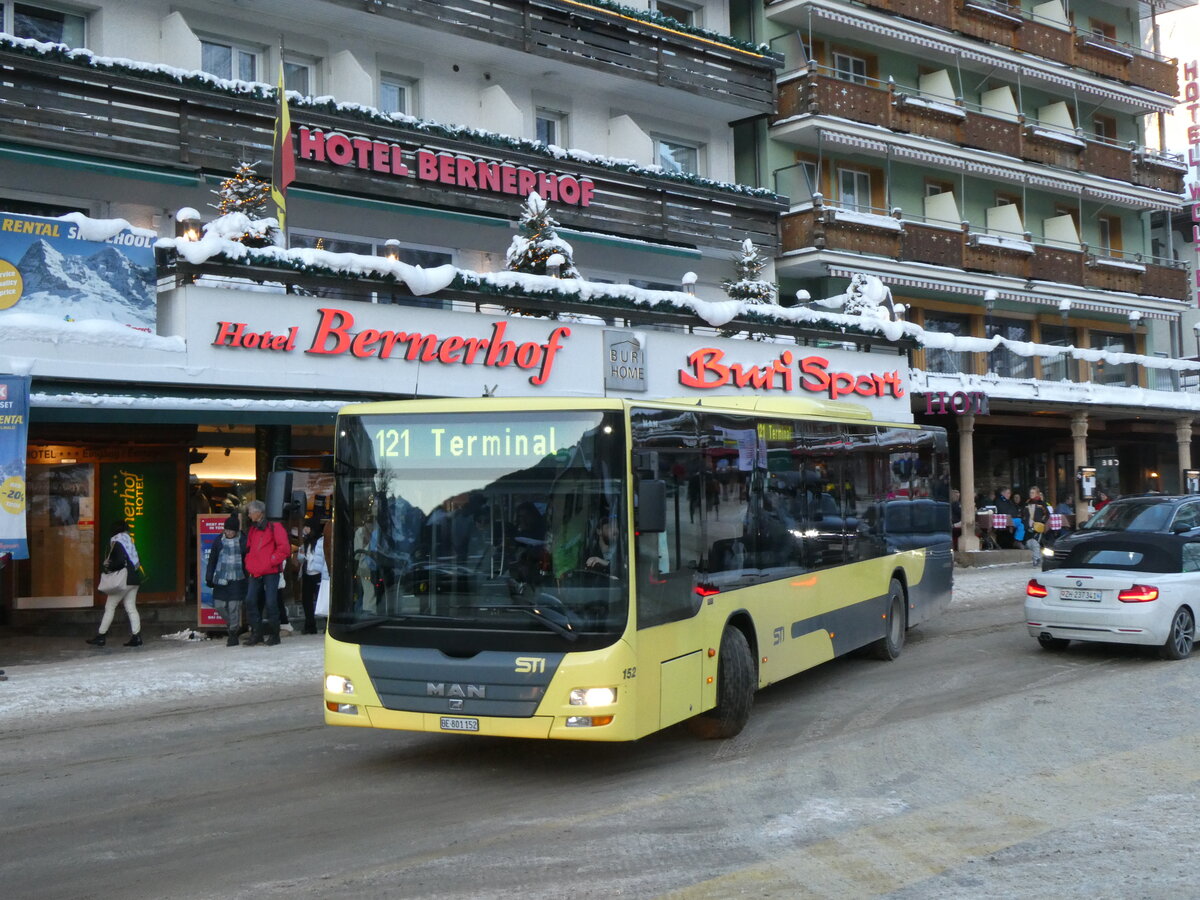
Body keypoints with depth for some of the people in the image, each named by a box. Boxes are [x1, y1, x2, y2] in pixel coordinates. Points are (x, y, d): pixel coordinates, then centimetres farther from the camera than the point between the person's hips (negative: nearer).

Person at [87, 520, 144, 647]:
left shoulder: (116, 542, -10)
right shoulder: (130, 540, 13)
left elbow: (120, 561, -21)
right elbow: (138, 560, 14)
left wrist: (108, 567, -7)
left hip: (124, 580, -8)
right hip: (135, 579, 8)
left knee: (109, 607, 1)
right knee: (131, 608, 8)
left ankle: (101, 636, 4)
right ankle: (136, 637, 2)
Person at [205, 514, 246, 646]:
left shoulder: (242, 541, -2)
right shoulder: (218, 541, 5)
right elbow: (212, 560, 10)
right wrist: (209, 577, 6)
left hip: (237, 579, -3)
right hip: (220, 579, 3)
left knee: (234, 606, -6)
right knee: (220, 605, 2)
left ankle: (233, 634, 5)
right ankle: (234, 626, 25)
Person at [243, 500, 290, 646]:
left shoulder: (273, 526, -5)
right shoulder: (252, 529, 17)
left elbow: (284, 548, -12)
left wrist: (271, 561, -12)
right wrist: (249, 564, 10)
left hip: (270, 572, -7)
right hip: (255, 573, 7)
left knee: (270, 602, -7)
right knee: (250, 601, 1)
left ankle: (274, 634, 2)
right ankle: (256, 632, 9)